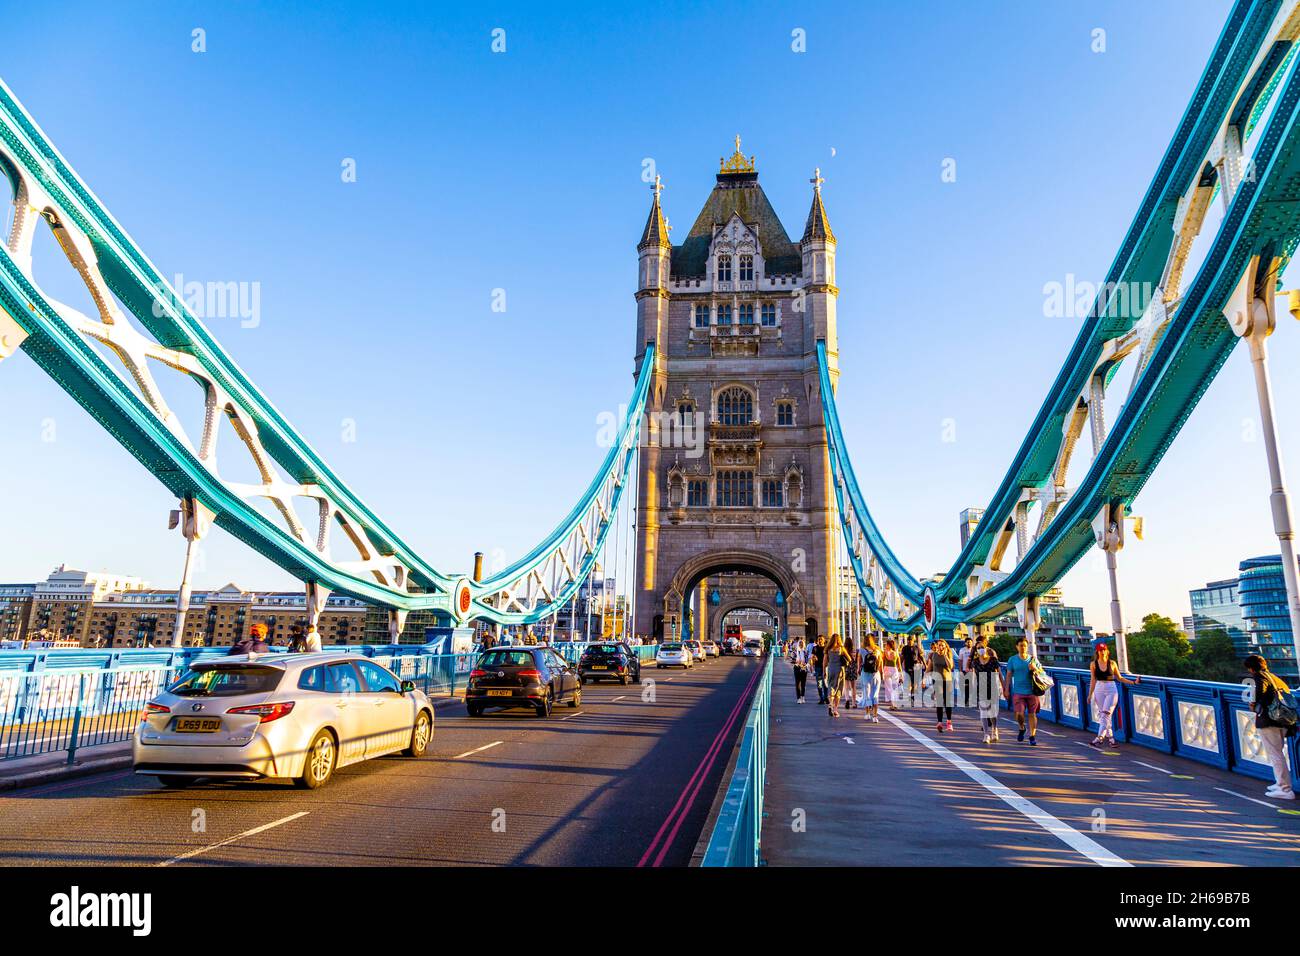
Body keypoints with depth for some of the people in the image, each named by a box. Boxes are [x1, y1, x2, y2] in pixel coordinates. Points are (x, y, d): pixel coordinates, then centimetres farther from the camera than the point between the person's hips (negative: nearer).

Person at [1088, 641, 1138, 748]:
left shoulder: (1112, 663, 0)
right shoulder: (1093, 664, 1)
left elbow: (1119, 678, 10)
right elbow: (1093, 680, 6)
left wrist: (1133, 682, 1)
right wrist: (1090, 694, 4)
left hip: (1111, 689, -1)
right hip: (1099, 689, 2)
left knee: (1106, 714, -11)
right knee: (1101, 714, 2)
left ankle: (1100, 737, -14)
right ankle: (1110, 736, 13)